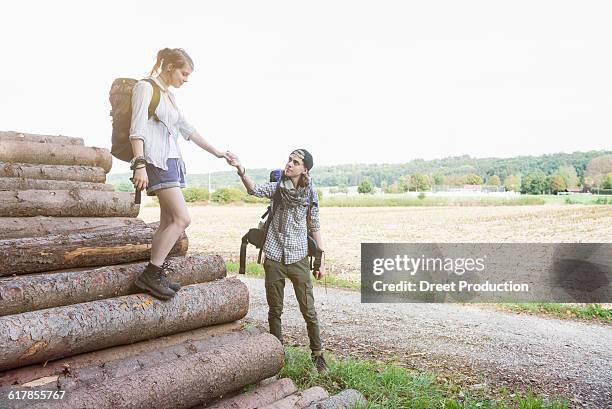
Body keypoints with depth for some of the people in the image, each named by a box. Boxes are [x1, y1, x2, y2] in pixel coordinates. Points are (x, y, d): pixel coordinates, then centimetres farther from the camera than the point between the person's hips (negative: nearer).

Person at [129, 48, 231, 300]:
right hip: (156, 161, -9)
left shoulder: (169, 96, 22)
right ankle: (149, 275, -12)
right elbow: (137, 129, -12)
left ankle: (156, 276, 8)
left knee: (169, 222, 4)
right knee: (182, 219, -17)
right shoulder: (146, 88, -2)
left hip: (172, 161, 9)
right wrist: (140, 165, -22)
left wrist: (216, 152, 28)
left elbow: (188, 130, 27)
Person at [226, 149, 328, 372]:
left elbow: (315, 228, 5)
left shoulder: (311, 194, -1)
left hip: (299, 258, -1)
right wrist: (241, 170, -42)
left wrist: (321, 261, 5)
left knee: (308, 310, 3)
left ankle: (317, 353, 20)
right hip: (274, 258, 1)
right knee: (275, 310, 11)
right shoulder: (276, 187, -2)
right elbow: (254, 189, -23)